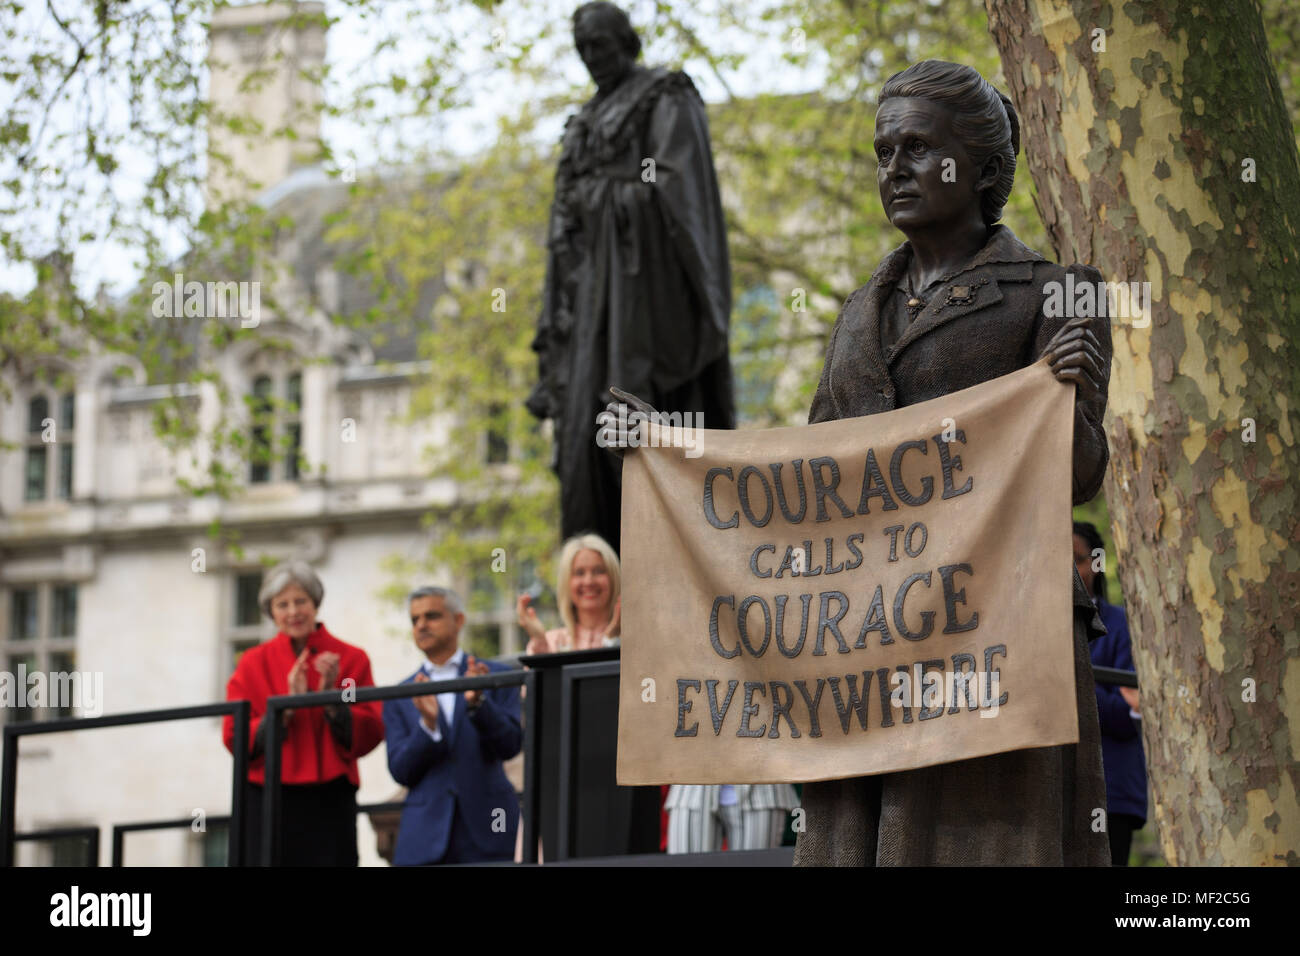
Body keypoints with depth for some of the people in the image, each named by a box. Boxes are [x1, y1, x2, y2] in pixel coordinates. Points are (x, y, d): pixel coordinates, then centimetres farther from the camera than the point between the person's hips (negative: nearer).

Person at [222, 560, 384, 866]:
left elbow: (370, 736, 1)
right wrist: (286, 709, -12)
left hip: (329, 804, 0)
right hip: (268, 803, 0)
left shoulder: (351, 659, 7)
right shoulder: (254, 664, 8)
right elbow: (234, 738, 0)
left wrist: (332, 697, -13)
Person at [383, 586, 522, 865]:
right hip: (425, 834, 1)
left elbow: (510, 745, -2)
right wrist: (428, 723, -13)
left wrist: (477, 703, -19)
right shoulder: (399, 697, 13)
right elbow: (400, 771, 4)